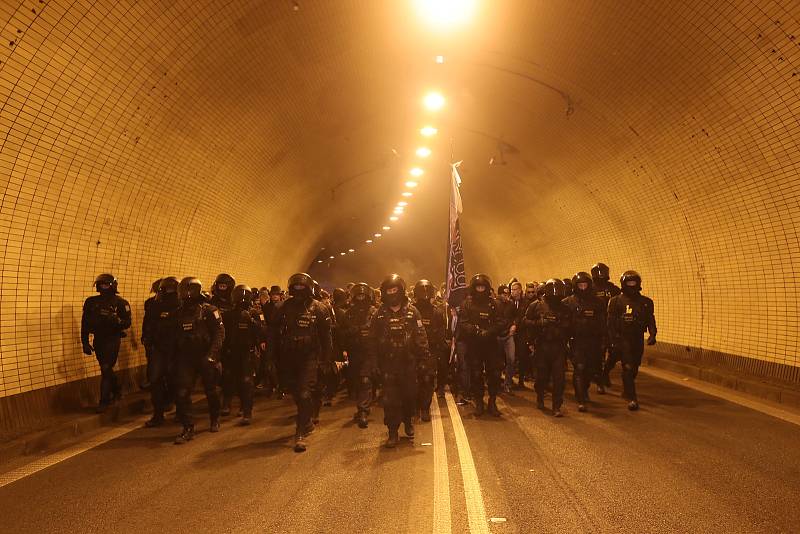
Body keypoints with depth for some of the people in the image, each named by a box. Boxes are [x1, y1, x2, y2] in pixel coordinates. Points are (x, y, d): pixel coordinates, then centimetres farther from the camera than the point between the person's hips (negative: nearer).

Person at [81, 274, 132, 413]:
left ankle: (104, 401, -1)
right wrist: (85, 342, 4)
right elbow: (85, 323, 7)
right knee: (106, 369, 16)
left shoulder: (120, 303, -7)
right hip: (98, 340, 5)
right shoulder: (91, 302, 4)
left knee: (106, 369, -8)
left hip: (112, 340, -5)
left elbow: (127, 323, -9)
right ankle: (117, 390, 37)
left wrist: (116, 320, -30)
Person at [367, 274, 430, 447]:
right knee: (390, 398, -2)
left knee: (409, 394, 11)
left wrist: (424, 356, -7)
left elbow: (420, 336, -1)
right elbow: (373, 339, 6)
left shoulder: (412, 311, 0)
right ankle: (393, 432, 5)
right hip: (388, 363, 0)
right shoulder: (379, 314, 3)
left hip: (408, 362, 0)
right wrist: (374, 360, 2)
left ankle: (408, 422, 36)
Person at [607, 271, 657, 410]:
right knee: (628, 368, -12)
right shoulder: (616, 301, -2)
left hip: (638, 340, 4)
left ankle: (626, 390, 37)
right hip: (623, 339, -4)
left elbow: (651, 320, 7)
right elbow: (611, 322, -4)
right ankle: (632, 398, -12)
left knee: (634, 368, 14)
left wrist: (652, 335, -9)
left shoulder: (646, 302, 8)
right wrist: (614, 340, -11)